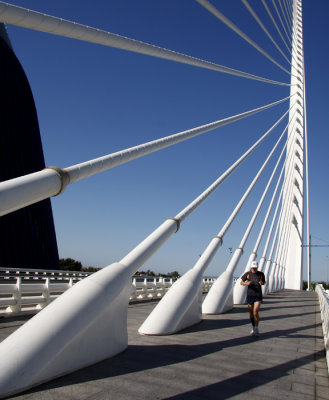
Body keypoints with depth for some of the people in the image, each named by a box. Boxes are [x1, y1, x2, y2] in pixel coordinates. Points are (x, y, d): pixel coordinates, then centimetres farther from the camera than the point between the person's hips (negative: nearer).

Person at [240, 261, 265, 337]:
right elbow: (241, 282, 6)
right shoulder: (247, 274, -1)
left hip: (258, 296, -1)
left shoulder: (261, 274, 0)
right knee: (251, 313, 10)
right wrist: (246, 283, -15)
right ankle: (253, 328, 29)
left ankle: (256, 329, 3)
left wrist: (262, 283, -8)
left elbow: (264, 282, 16)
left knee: (256, 312, -13)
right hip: (250, 295, 1)